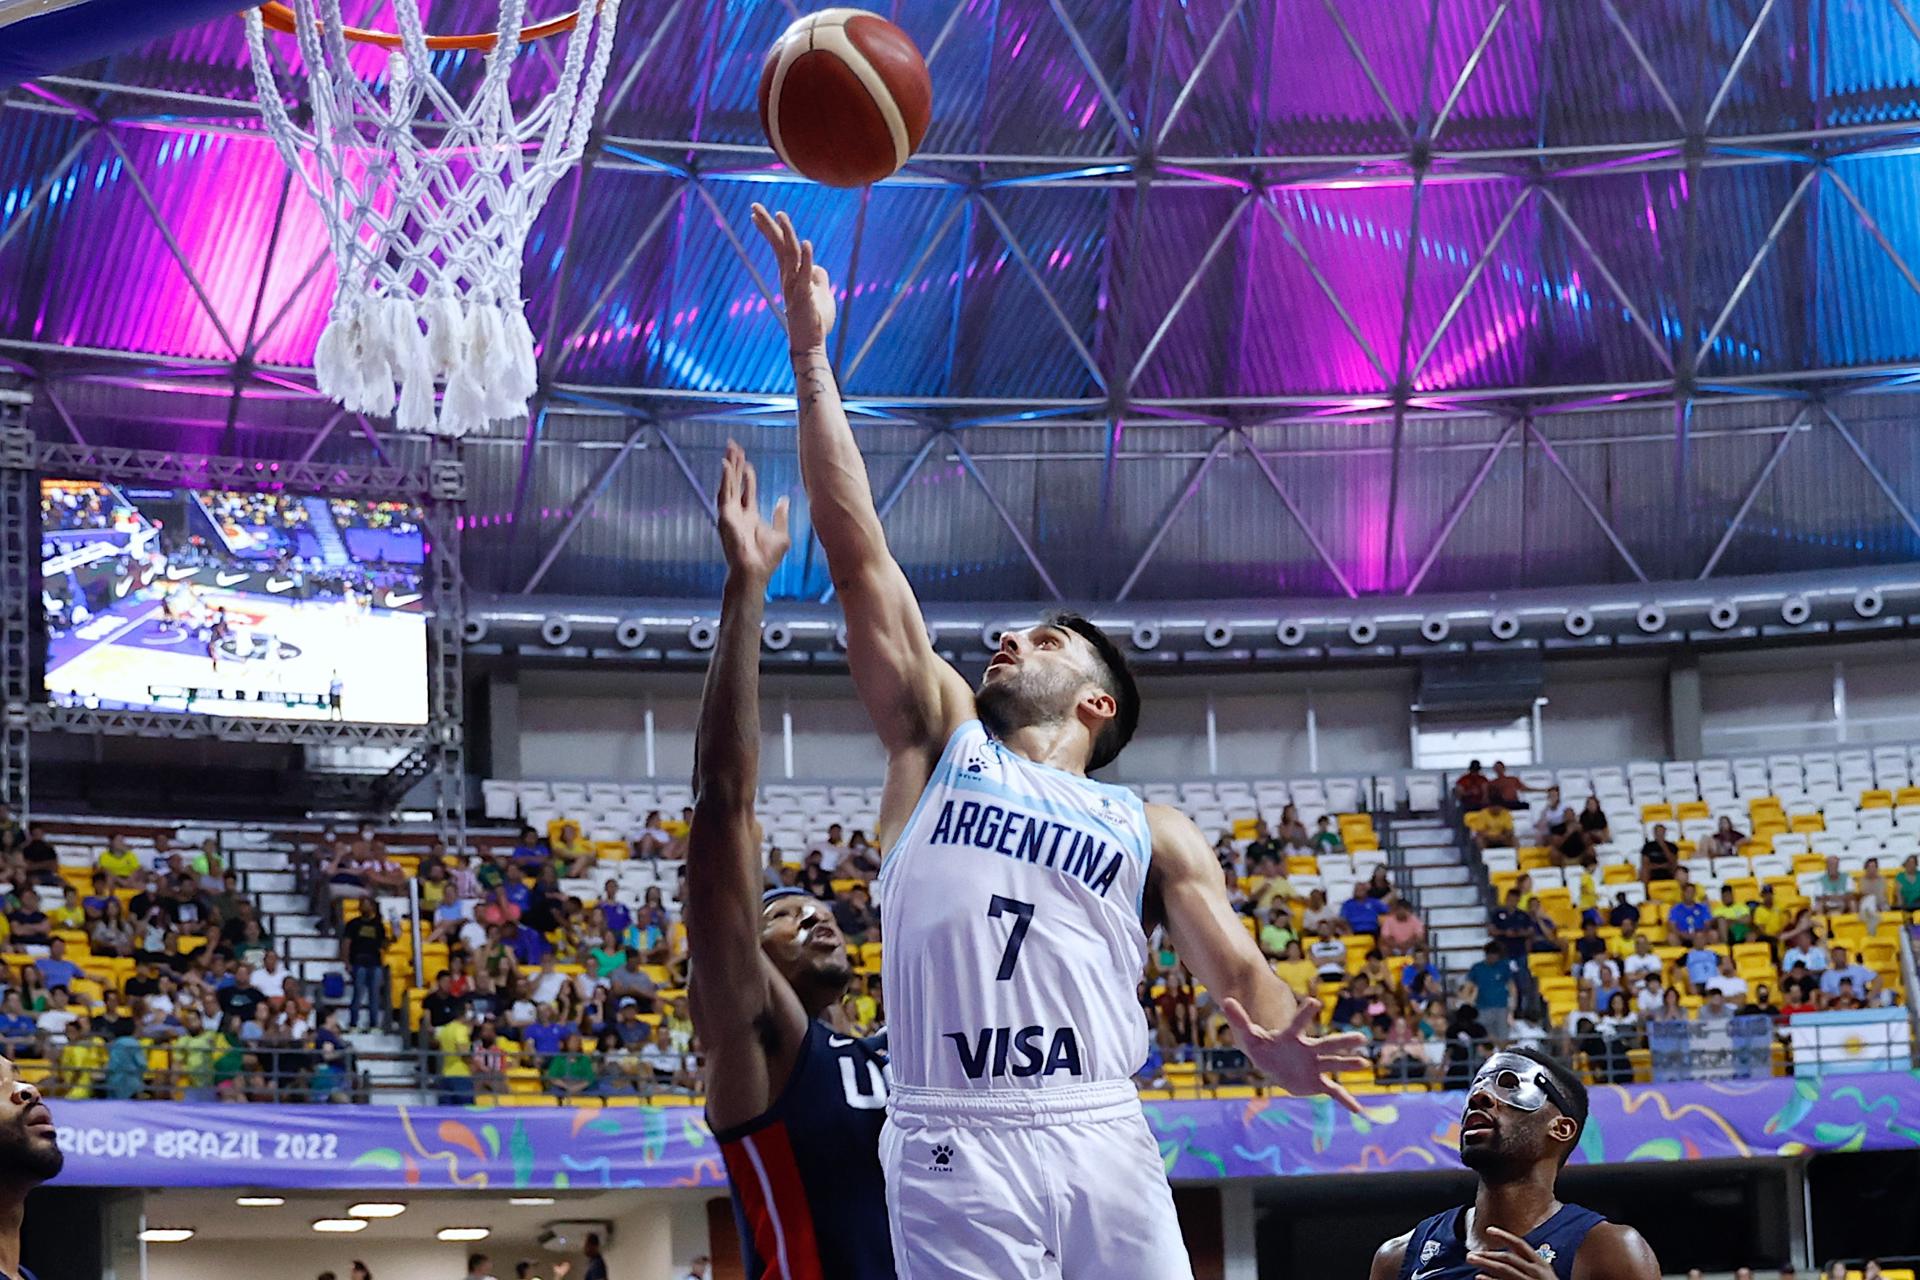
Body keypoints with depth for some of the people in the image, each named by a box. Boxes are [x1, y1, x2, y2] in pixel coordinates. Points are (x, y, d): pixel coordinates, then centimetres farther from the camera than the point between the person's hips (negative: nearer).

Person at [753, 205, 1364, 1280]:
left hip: (1101, 1135, 1)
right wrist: (811, 360, 10)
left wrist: (1280, 1049, -16)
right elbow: (859, 551, 14)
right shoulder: (941, 747, 20)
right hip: (953, 1143, 0)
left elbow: (1239, 972, 9)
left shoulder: (1154, 833, 19)